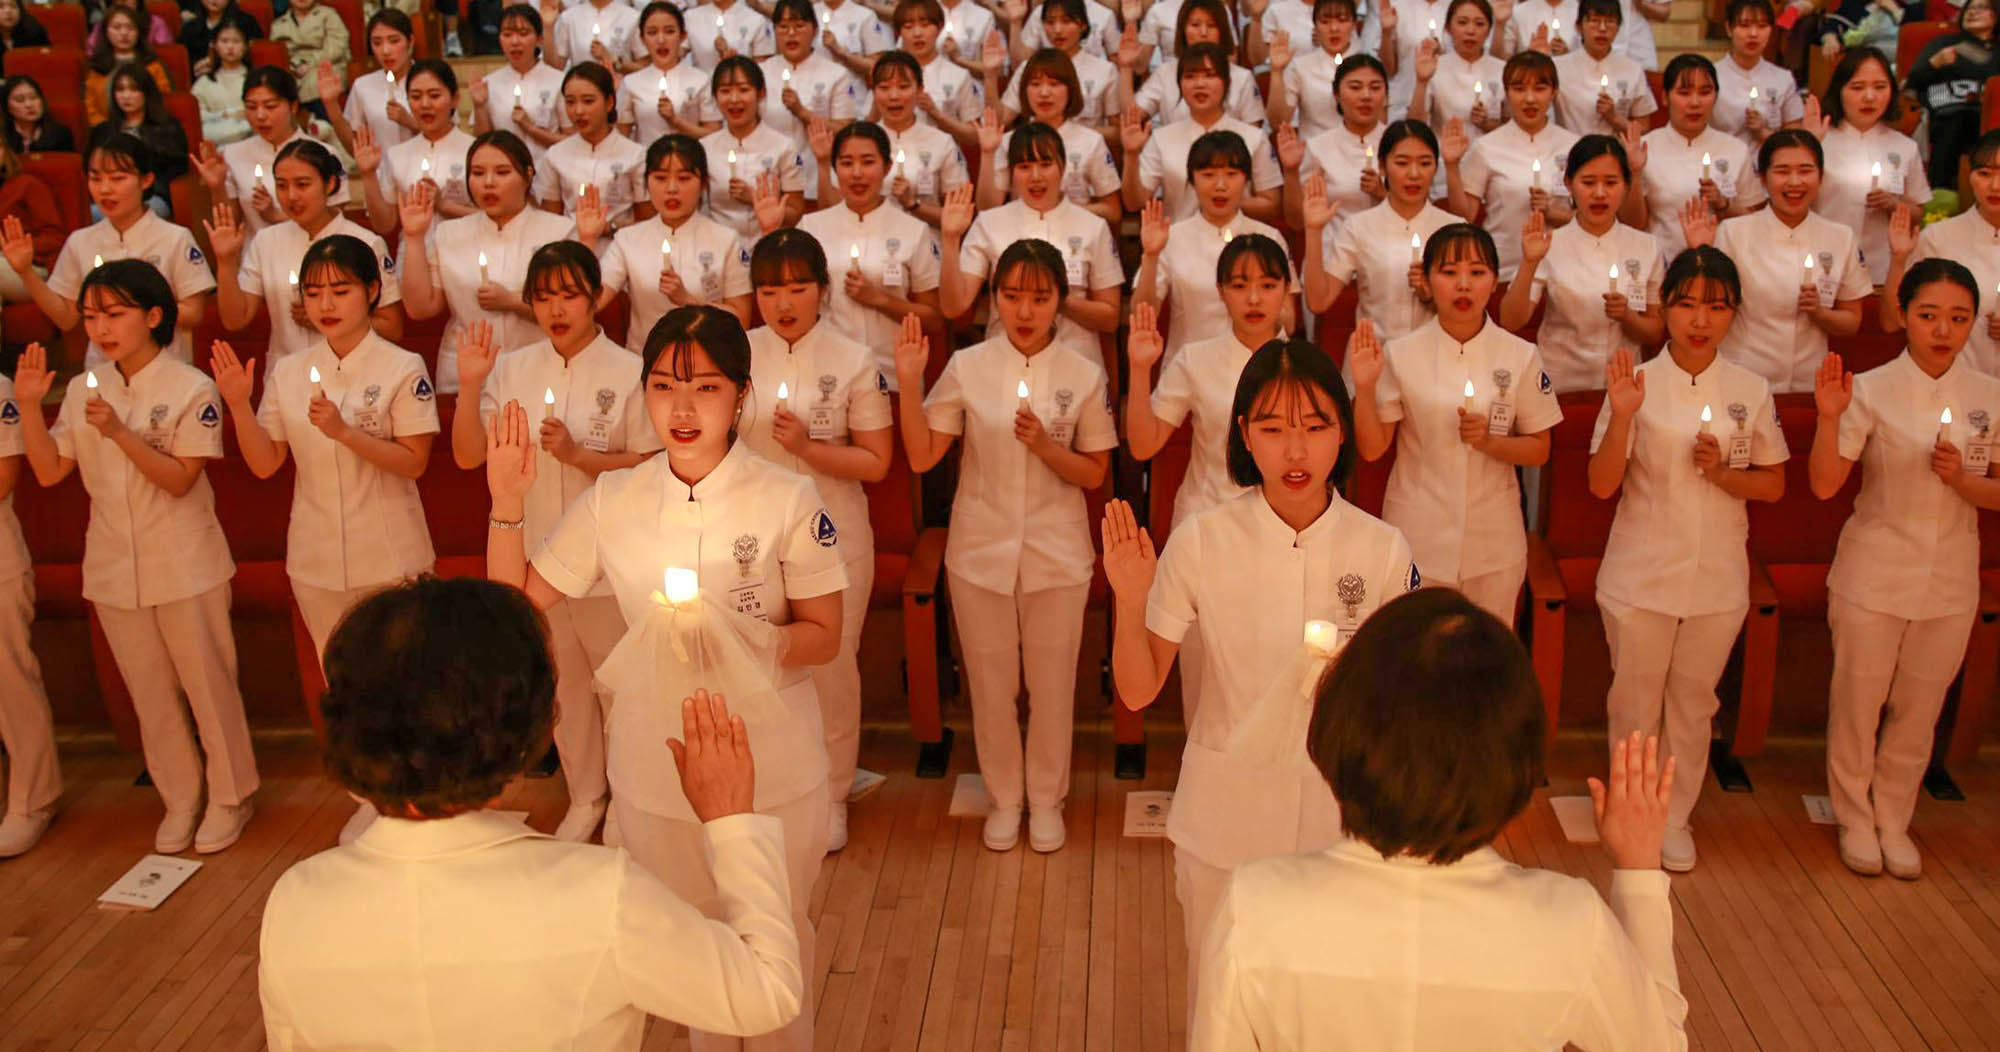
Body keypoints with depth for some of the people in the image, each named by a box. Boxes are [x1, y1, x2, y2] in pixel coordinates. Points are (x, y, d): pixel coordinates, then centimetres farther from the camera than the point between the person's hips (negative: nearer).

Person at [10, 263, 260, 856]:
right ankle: (179, 799, 28)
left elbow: (180, 480, -16)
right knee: (150, 695, 14)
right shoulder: (82, 390, 5)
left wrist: (118, 432, -26)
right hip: (114, 568, 5)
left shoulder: (189, 389, -10)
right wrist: (29, 405, -8)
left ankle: (230, 796, 21)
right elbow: (49, 471, 3)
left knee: (208, 684, 5)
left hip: (185, 567, -5)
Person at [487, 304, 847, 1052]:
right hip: (654, 767, 2)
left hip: (771, 764, -2)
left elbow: (824, 637, -8)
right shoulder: (613, 501, -4)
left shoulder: (789, 500, -12)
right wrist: (507, 503, -11)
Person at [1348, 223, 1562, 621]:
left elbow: (1539, 450, 4)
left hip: (1494, 541, 1)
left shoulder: (1521, 357, -2)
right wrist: (1364, 386, -19)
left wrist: (1491, 441, -15)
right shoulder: (1400, 354, -5)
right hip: (1416, 539, -1)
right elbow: (1372, 449, -4)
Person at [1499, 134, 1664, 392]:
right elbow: (1510, 322, -8)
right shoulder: (1551, 245, 2)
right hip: (1559, 388, -1)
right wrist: (1529, 263, -19)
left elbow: (1655, 335, 10)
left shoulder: (1646, 247, 7)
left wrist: (1627, 316, -9)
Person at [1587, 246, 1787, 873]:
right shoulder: (1638, 382, -8)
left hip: (1718, 581, 2)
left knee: (1693, 704, 14)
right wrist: (1621, 417, -26)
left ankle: (1676, 818, 31)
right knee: (1635, 703, 9)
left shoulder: (1751, 392, -1)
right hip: (1642, 577, -2)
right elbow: (1602, 485, -11)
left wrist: (1724, 474, -14)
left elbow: (1773, 485, 6)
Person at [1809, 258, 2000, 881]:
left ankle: (1894, 820, 32)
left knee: (1918, 712, 13)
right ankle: (1854, 818, 28)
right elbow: (1824, 485, -13)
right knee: (1858, 703, 8)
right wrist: (1828, 417, -28)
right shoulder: (1872, 390, -9)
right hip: (1874, 575, -2)